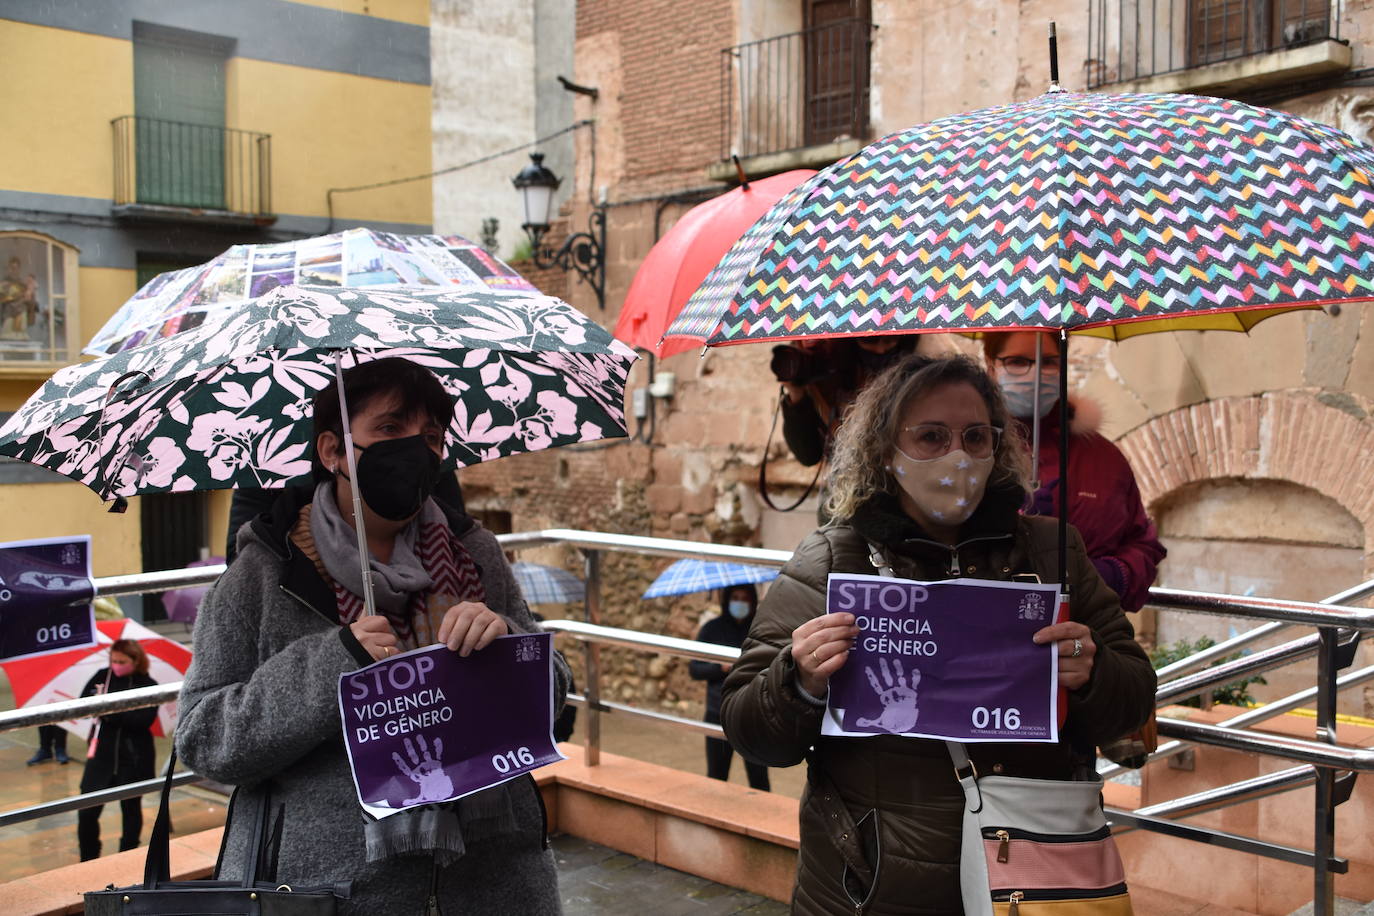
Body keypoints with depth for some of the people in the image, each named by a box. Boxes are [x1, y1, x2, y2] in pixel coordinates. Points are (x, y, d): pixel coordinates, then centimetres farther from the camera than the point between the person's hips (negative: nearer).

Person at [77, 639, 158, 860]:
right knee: (86, 811, -2)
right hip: (102, 752, 2)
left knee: (131, 808, 11)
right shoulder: (103, 676, 1)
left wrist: (112, 711, -24)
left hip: (133, 757, -2)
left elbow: (144, 720, -18)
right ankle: (88, 861, 14)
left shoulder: (148, 686, -7)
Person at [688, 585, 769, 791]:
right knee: (716, 776, 9)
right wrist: (721, 668, -16)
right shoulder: (712, 629, 2)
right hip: (720, 713, 1)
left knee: (759, 778, -1)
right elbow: (694, 669, 0)